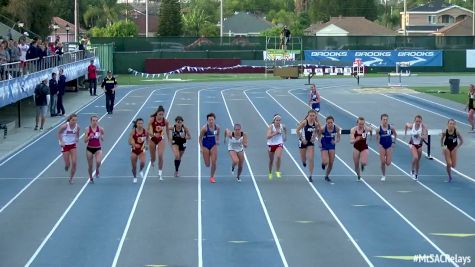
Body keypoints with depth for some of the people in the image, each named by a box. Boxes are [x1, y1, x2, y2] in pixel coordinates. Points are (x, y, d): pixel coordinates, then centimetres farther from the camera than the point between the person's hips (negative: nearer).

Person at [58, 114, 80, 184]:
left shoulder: (77, 127, -9)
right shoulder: (65, 126, -20)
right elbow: (59, 133, -5)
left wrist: (77, 139, -6)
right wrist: (61, 141, -14)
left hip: (73, 145, 3)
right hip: (65, 145, -3)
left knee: (74, 163, -5)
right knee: (67, 164, 2)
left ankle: (71, 178, 14)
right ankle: (66, 166, 43)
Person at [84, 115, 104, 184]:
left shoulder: (100, 128, -6)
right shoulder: (88, 129, -7)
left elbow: (102, 139, 3)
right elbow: (85, 141, -5)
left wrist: (101, 135, -17)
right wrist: (89, 137, -23)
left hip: (98, 148, 0)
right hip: (89, 148, 0)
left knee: (98, 162, -26)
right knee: (90, 165, 9)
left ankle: (97, 170, 7)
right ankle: (91, 178, 33)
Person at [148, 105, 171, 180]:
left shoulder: (165, 121, -12)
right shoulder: (152, 119, -17)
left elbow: (167, 130, 6)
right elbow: (147, 130, -14)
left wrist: (169, 139, 15)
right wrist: (153, 135, -31)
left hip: (160, 140, 0)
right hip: (152, 139, 0)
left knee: (160, 156, -17)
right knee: (153, 158, 10)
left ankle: (160, 174, -8)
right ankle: (152, 162, 50)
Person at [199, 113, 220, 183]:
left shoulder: (217, 127, -10)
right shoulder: (204, 128, -21)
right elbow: (200, 138, -10)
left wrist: (218, 140, -2)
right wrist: (201, 148, -14)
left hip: (213, 145, 2)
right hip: (205, 146, -2)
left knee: (213, 163, -7)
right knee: (207, 165, 4)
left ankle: (212, 177, 12)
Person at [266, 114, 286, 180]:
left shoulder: (282, 126, -10)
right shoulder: (271, 126, -20)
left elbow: (285, 130, 17)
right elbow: (268, 136, -30)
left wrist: (285, 136, 13)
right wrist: (275, 133, -38)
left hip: (279, 144, 1)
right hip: (271, 144, -1)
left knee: (279, 157, -25)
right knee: (271, 160, 14)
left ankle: (277, 171, -11)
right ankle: (270, 173, 36)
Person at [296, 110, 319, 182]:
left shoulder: (316, 123, -7)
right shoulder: (304, 122, -18)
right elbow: (297, 130, -12)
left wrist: (314, 137, -6)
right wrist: (302, 139, -15)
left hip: (310, 142, 2)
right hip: (303, 141, -2)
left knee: (311, 159, -8)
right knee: (303, 158, 11)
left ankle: (310, 176, -1)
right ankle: (304, 161, 52)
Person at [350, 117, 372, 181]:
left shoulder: (366, 129, -16)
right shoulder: (353, 130, -18)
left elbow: (371, 130, 9)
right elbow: (351, 141, -22)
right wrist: (356, 140, -40)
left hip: (364, 147, 0)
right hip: (356, 148, 0)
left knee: (364, 163, -19)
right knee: (356, 165, 5)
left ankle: (362, 165, 21)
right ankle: (358, 176, 34)